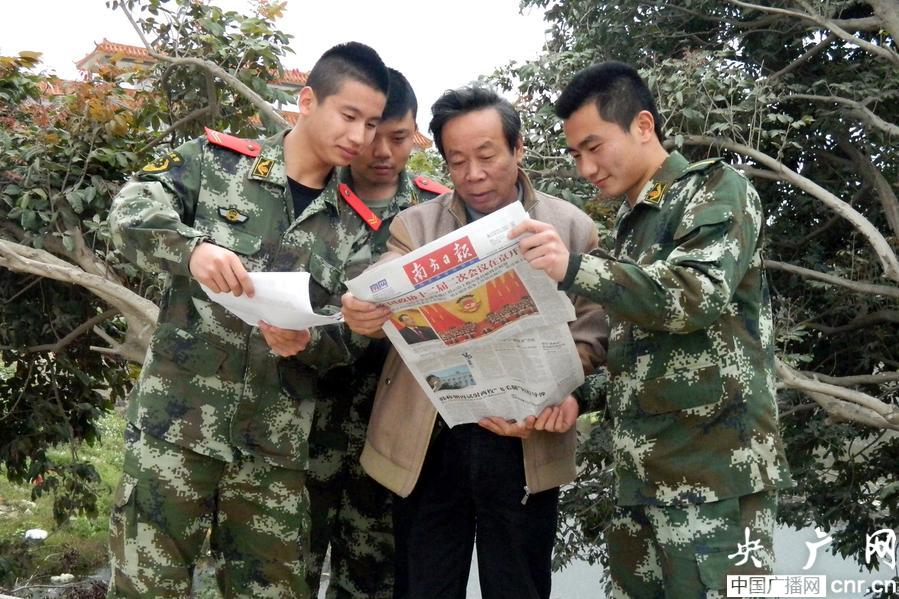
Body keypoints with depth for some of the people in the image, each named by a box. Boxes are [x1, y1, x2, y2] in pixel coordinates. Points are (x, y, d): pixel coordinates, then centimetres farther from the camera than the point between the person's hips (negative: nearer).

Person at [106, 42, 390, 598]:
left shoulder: (353, 227, 9)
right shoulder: (216, 161, 4)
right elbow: (133, 209, -9)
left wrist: (307, 342, -18)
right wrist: (192, 245, -29)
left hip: (274, 445, 3)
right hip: (177, 421, -2)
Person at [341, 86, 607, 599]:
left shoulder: (573, 228, 3)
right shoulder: (415, 226, 5)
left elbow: (589, 335, -1)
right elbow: (384, 297, -11)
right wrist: (362, 314, -35)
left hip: (525, 445, 0)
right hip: (429, 443, 1)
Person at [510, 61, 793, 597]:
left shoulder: (716, 189, -3)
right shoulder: (629, 226, 19)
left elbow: (702, 293, -21)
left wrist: (575, 268, -30)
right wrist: (580, 395, 4)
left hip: (714, 475, -7)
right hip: (643, 477, 7)